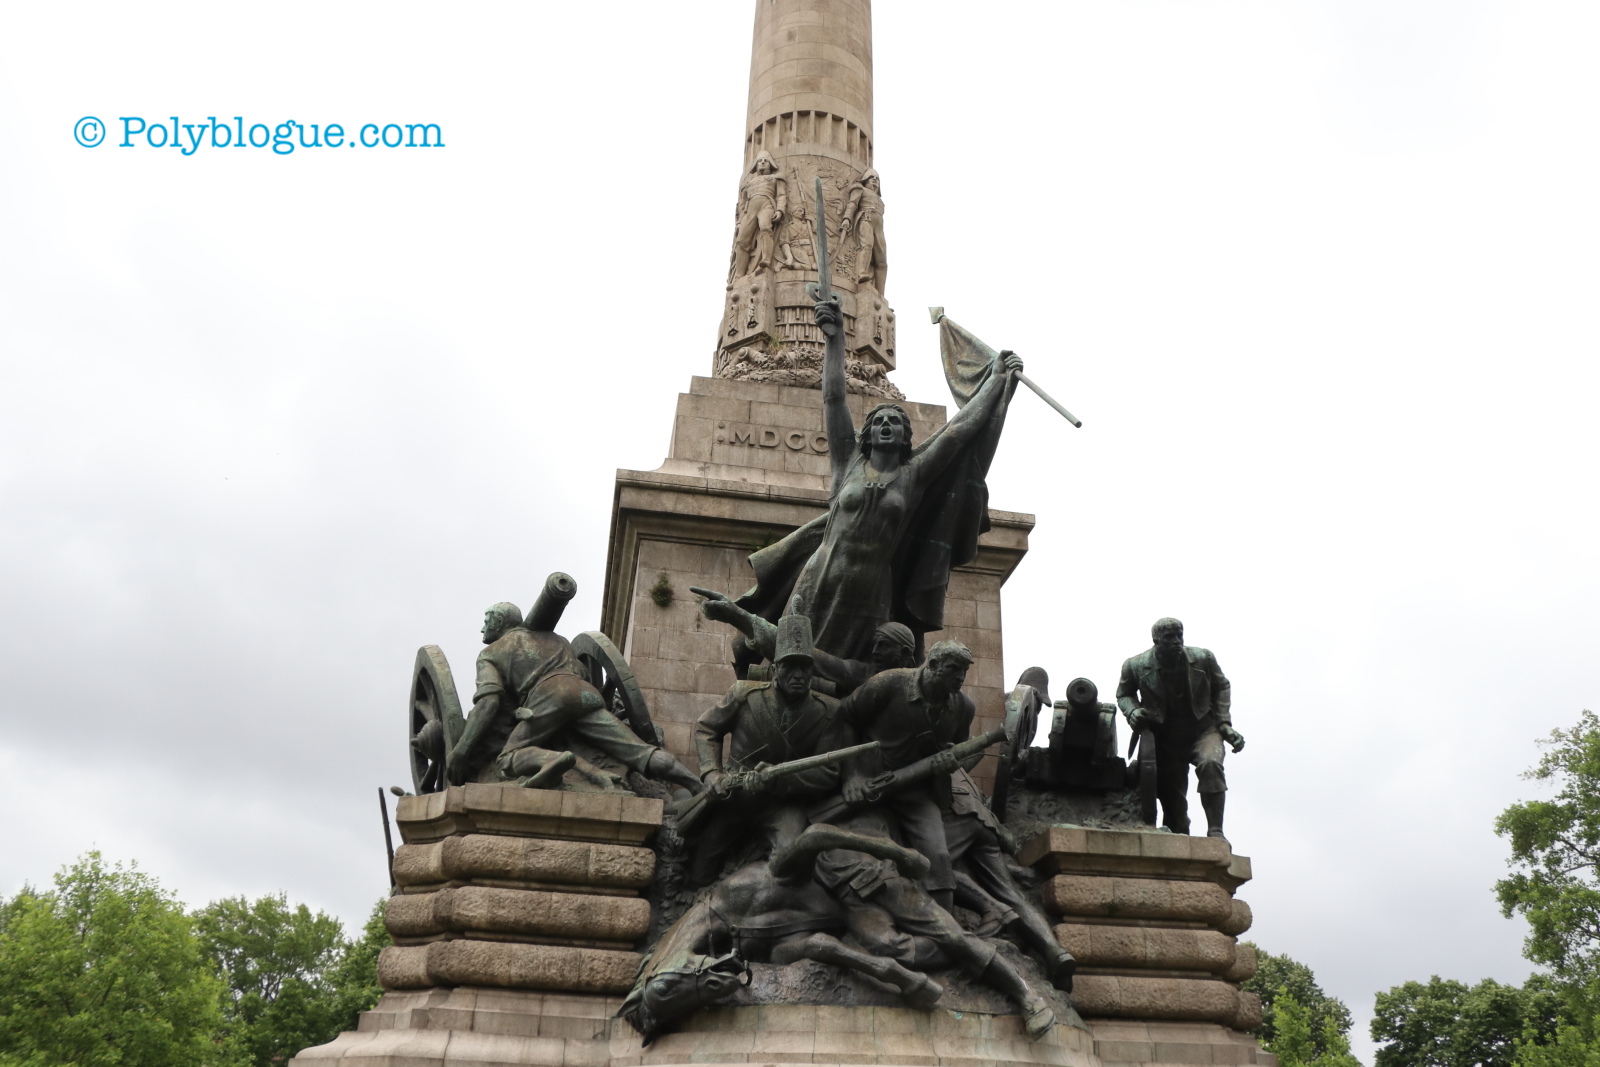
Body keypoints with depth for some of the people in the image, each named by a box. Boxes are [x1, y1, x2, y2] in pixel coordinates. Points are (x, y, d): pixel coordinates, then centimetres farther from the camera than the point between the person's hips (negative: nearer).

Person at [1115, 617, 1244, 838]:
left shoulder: (1203, 658, -7)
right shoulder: (1136, 666, -9)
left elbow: (1221, 687, 9)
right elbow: (1124, 694, 9)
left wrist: (1224, 724, 0)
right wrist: (1132, 712, -13)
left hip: (1203, 730, -1)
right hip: (1166, 739, 1)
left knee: (1210, 764, -31)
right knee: (1170, 797, 0)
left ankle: (1215, 832, -29)